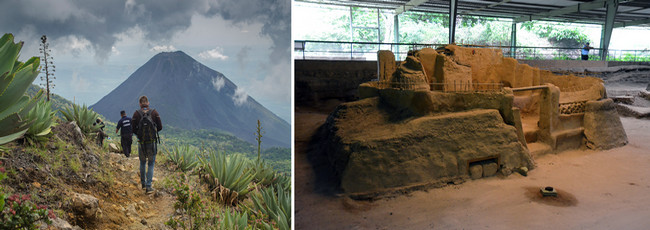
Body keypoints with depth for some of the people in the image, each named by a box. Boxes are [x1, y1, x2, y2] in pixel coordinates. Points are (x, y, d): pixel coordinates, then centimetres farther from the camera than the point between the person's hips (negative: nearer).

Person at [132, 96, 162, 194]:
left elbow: (133, 129, -3)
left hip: (141, 143, 1)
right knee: (151, 164, 7)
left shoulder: (136, 113, -6)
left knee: (142, 163, 20)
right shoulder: (154, 112, -5)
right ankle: (148, 186, 0)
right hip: (152, 142, -1)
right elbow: (160, 127, -3)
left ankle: (143, 183, 31)